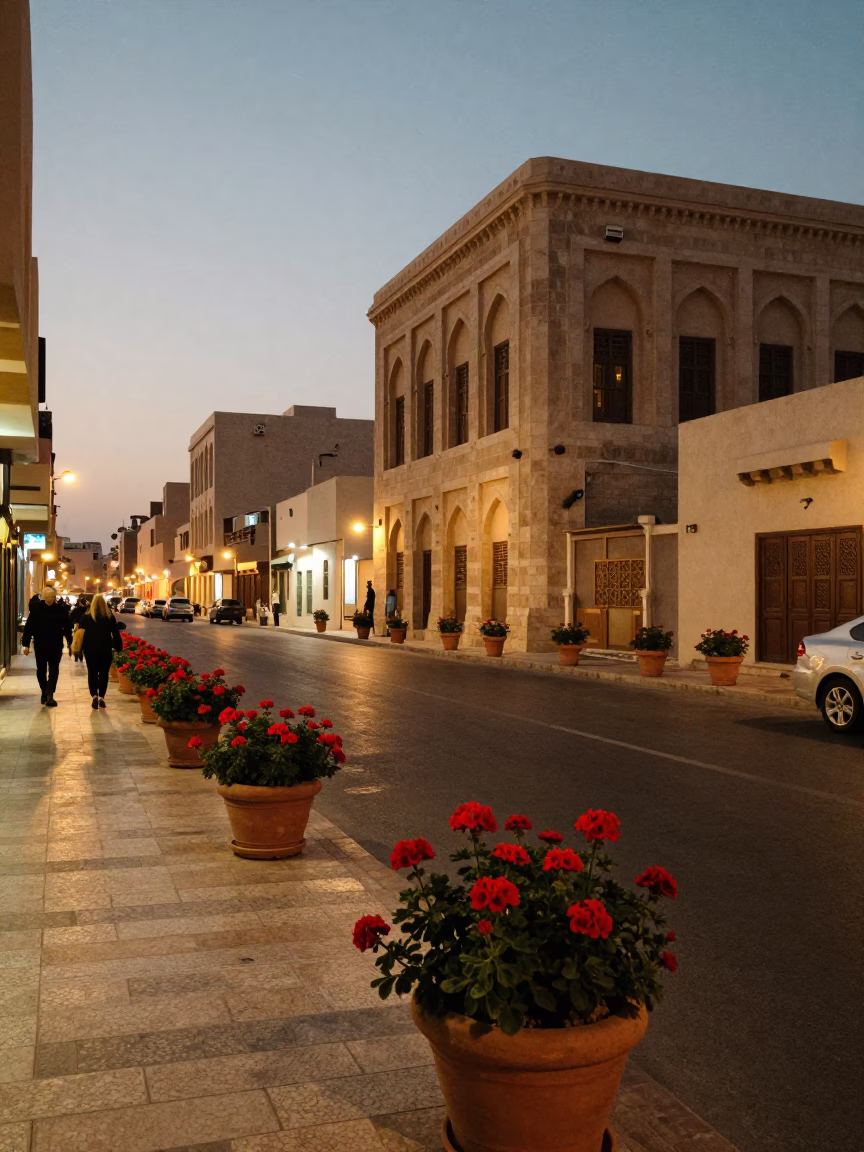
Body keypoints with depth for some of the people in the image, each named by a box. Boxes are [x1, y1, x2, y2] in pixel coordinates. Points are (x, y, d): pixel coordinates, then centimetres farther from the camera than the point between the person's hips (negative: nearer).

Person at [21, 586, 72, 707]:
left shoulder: (35, 607, -4)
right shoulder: (62, 609, -8)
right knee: (53, 669, 3)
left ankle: (45, 693, 17)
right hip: (56, 644, -1)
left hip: (40, 644, 1)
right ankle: (49, 694, -8)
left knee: (41, 669, 12)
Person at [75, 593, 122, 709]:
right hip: (106, 649, 0)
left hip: (90, 649, 0)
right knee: (104, 673, 8)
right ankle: (101, 696, 2)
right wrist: (118, 647, 7)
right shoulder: (110, 616, 0)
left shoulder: (87, 617, -1)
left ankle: (94, 695, -8)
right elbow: (116, 633, 2)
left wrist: (81, 647, 2)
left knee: (92, 673, 6)